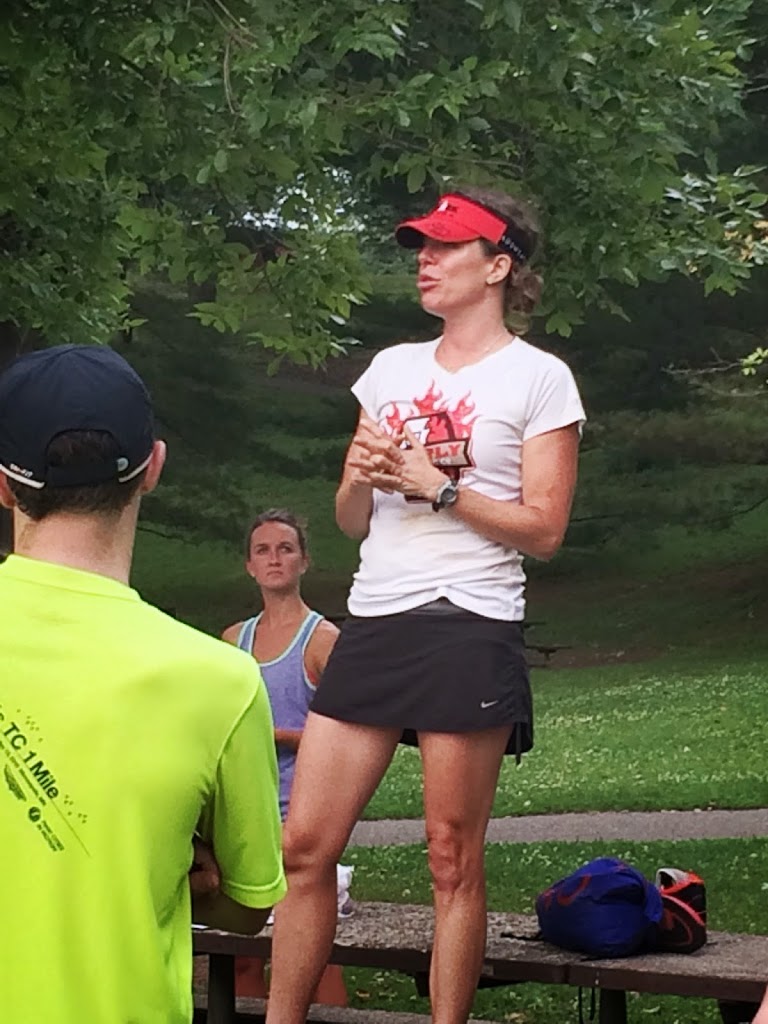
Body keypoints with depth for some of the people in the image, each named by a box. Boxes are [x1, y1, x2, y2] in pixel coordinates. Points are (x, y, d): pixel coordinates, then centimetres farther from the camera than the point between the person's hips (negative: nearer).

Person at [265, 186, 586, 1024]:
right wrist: (362, 476, -2)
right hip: (372, 625, 5)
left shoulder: (538, 377, 2)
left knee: (452, 860, -3)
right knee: (304, 844, 1)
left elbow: (544, 530, -5)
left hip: (469, 630, -5)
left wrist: (436, 484, -11)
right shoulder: (391, 368, 17)